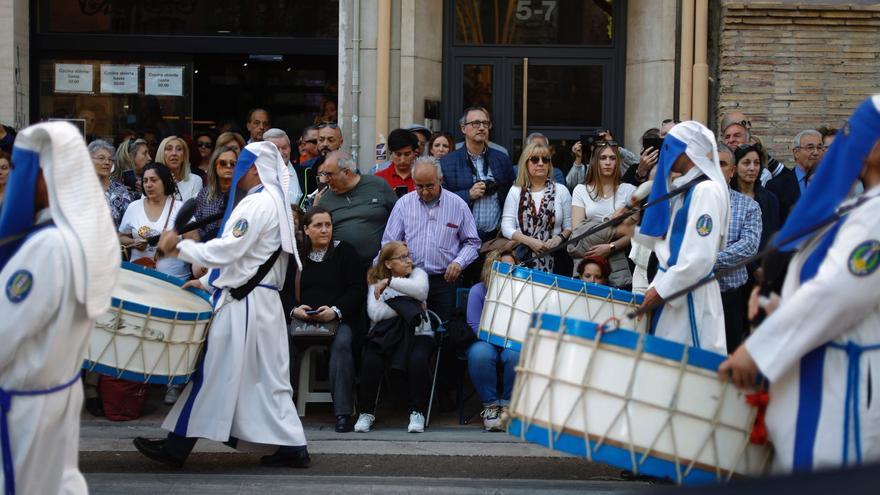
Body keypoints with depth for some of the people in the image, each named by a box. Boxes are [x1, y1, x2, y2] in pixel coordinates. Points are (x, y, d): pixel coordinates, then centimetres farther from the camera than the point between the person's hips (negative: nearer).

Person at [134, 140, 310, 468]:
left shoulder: (258, 203, -15)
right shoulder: (274, 201, 18)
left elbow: (228, 250, -21)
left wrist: (180, 247, -11)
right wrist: (206, 281, 18)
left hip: (241, 304, -10)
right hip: (261, 300, 10)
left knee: (212, 372, -3)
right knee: (267, 376, 10)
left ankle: (177, 446, 3)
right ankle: (292, 445, 9)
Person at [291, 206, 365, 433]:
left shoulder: (344, 251, 9)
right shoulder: (295, 255, 16)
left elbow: (358, 289, 2)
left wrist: (335, 310, -13)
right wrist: (294, 309, -11)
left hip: (340, 319, -2)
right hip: (303, 319, 2)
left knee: (342, 342, -34)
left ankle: (343, 412, -32)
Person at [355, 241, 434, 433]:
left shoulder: (417, 273, 11)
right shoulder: (375, 281, 10)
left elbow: (421, 290, -15)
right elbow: (375, 313, -7)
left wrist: (390, 282, -17)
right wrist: (407, 307, -11)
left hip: (417, 333, 0)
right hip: (385, 335, 0)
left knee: (418, 359, -32)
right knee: (371, 360, -29)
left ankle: (417, 412, -17)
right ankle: (366, 412, -10)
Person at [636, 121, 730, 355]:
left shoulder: (707, 190, -14)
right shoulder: (683, 189, 15)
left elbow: (700, 258, -21)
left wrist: (662, 289, -15)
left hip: (691, 297, -9)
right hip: (672, 294, 9)